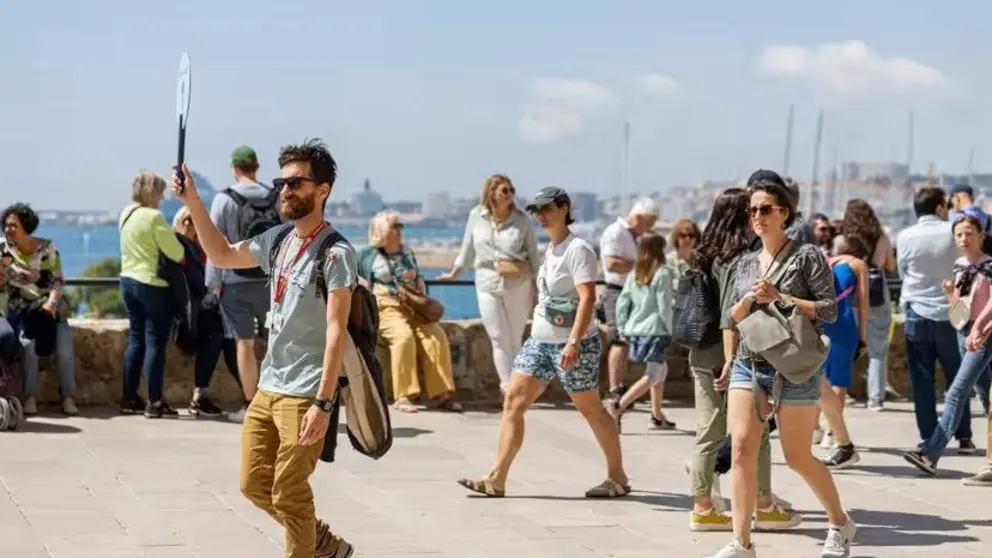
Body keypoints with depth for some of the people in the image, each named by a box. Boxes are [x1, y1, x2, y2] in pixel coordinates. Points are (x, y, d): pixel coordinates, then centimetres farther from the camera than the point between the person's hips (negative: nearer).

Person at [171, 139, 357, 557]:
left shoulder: (336, 253, -14)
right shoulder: (278, 240, 9)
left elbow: (336, 331, -18)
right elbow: (222, 255, 23)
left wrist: (323, 403, -23)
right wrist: (193, 201, 11)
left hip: (304, 395, -8)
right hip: (268, 388, 8)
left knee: (288, 495, -3)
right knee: (254, 484, 14)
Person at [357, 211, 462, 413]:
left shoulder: (407, 252, 23)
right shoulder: (368, 253, 9)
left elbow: (419, 278, 27)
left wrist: (422, 293, 7)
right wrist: (371, 291, -10)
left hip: (414, 307, 5)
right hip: (386, 306, -5)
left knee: (437, 336, -21)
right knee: (404, 336, -34)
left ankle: (442, 394, -20)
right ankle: (403, 396, -33)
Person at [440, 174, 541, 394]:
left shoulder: (522, 220, -1)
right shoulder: (476, 216, 2)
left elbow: (534, 256, 4)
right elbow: (467, 248, 16)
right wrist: (455, 273, 23)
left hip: (519, 285, 0)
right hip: (488, 286, 0)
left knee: (515, 340, 5)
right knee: (500, 340, -4)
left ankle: (511, 386, 16)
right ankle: (509, 387, -4)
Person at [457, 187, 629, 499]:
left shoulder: (577, 250, -14)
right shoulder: (551, 250, 13)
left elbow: (587, 297, -22)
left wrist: (573, 342, -30)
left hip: (573, 345, -9)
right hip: (540, 341, 9)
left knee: (591, 410, 2)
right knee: (513, 403, 0)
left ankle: (618, 478, 16)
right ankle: (496, 479, -1)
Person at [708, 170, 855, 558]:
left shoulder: (807, 257, -2)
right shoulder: (747, 263, 13)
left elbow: (829, 310, -8)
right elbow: (734, 317, 17)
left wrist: (779, 296, -15)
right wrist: (749, 300, -5)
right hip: (748, 364, 4)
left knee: (798, 458, 3)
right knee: (742, 447, -11)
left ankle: (840, 524, 27)